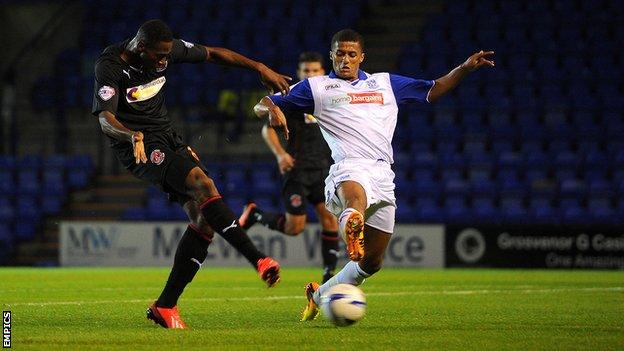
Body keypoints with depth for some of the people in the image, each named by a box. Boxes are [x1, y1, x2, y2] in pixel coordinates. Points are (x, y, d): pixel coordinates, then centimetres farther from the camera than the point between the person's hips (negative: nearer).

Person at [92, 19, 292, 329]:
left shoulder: (168, 50, 0)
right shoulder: (109, 66, -18)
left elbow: (212, 54, 13)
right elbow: (106, 118, -29)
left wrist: (260, 68, 8)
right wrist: (133, 136, -49)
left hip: (168, 138, 7)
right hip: (141, 149, -7)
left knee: (204, 219, -7)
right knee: (202, 183, -29)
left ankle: (165, 306, -3)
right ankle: (257, 259, -33)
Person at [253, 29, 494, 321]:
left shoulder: (384, 84, 24)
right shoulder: (316, 87, 15)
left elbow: (433, 91, 30)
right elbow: (262, 106, 14)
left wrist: (465, 68, 17)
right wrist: (272, 110, -11)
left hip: (383, 175, 5)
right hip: (349, 168, -5)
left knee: (372, 263, 5)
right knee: (356, 199, -44)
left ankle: (320, 295, 24)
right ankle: (351, 224, -77)